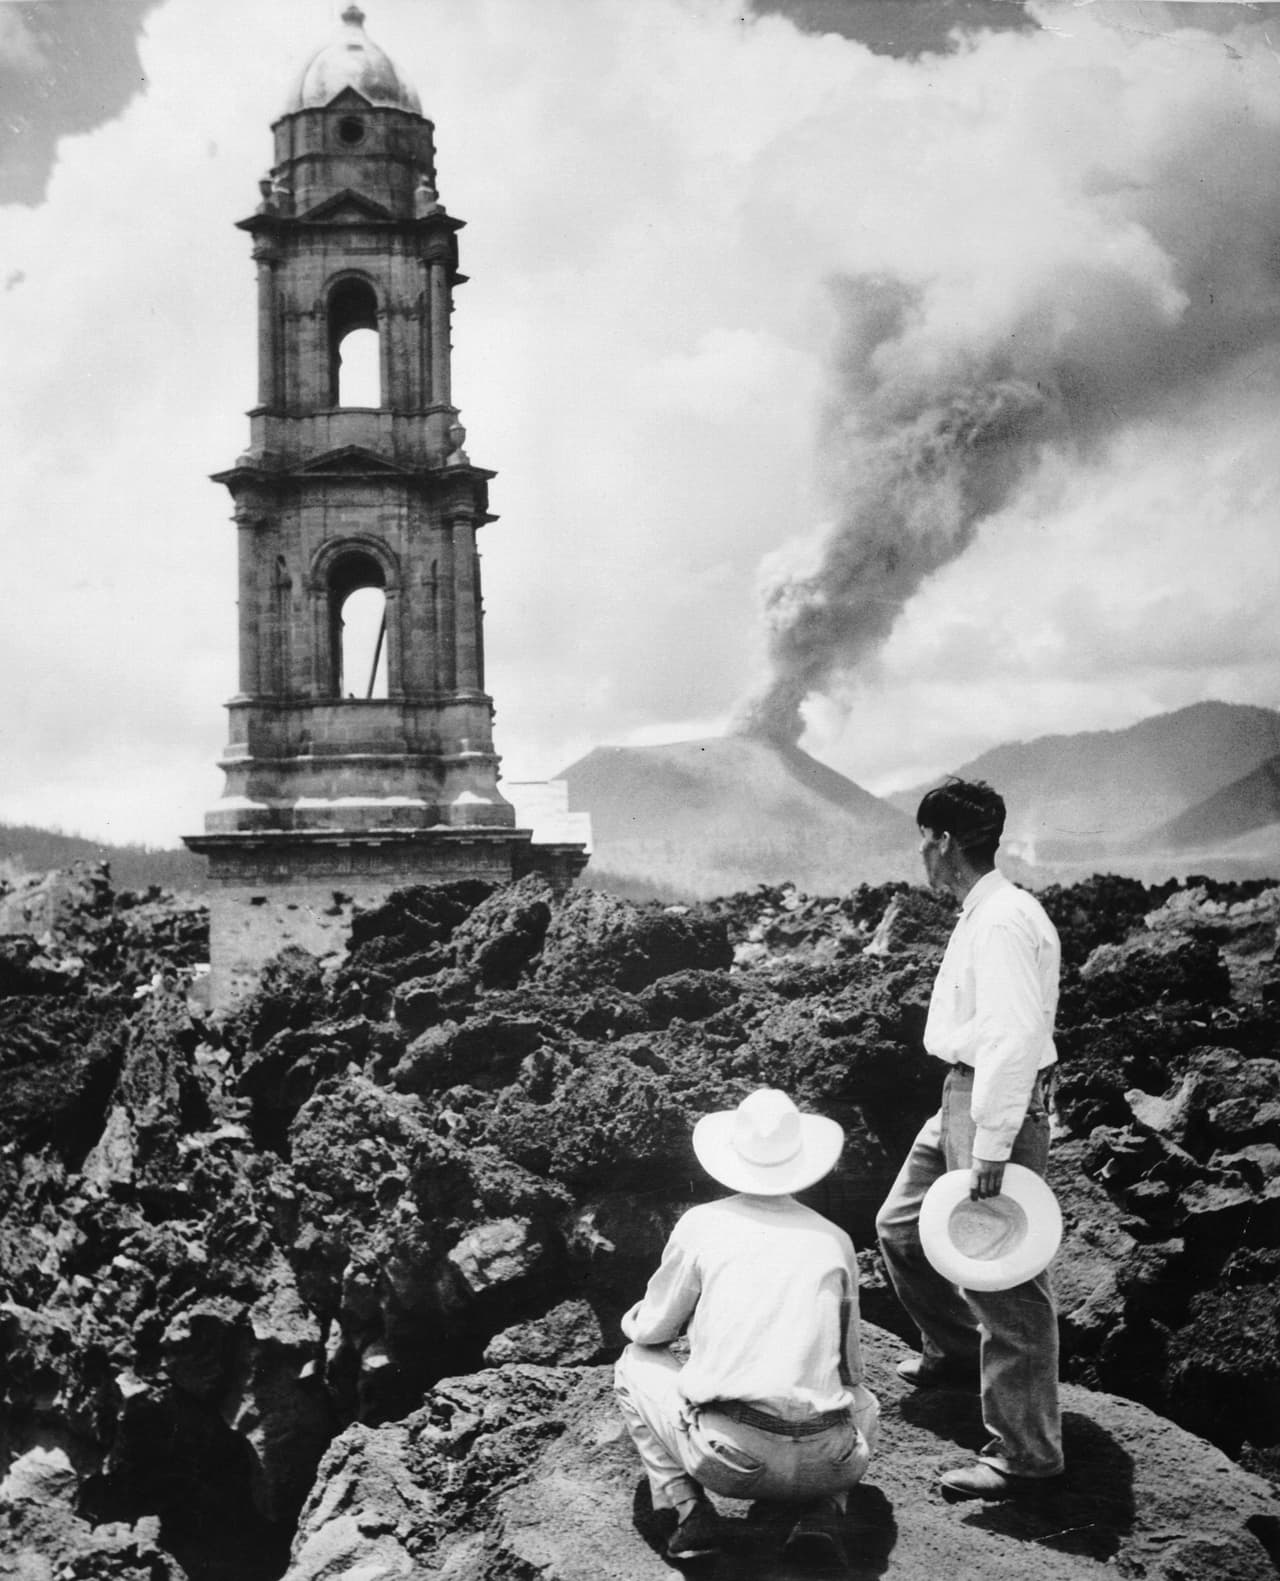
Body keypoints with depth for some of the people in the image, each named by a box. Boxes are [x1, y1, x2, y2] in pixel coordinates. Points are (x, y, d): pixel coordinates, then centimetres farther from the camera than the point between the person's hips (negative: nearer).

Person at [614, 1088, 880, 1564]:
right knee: (864, 1404, 38)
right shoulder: (834, 1240, 12)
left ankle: (688, 1508, 5)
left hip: (727, 1460, -2)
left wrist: (633, 1318, 40)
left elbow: (652, 1331, 16)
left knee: (635, 1364, 24)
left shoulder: (702, 1225, 4)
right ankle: (822, 1512, 9)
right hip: (825, 1465, 3)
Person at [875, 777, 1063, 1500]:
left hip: (999, 1104, -10)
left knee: (1004, 1278, -4)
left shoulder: (1002, 922, -20)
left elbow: (1013, 1038, -26)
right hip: (962, 1097, 11)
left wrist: (991, 1148, -26)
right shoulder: (981, 914, 12)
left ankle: (1025, 1455, 5)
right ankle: (955, 1348, 44)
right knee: (900, 1225, 23)